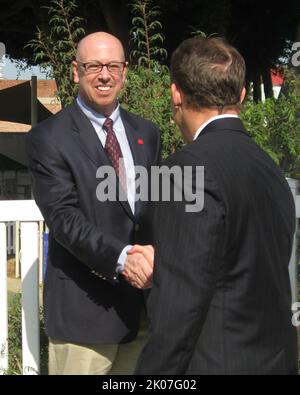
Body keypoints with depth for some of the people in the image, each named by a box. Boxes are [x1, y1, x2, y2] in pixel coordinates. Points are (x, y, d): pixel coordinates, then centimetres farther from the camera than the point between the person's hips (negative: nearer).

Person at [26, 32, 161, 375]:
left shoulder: (147, 133, 12)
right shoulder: (48, 138, -6)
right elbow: (63, 217, -16)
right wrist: (121, 257, -30)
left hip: (142, 300, 5)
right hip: (84, 306, -5)